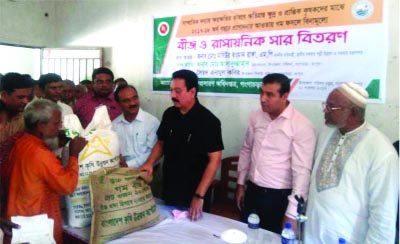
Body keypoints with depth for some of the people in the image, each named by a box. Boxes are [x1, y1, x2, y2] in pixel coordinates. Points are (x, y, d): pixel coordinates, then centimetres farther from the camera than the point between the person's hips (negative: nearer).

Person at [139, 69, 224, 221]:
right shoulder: (169, 114, 0)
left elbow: (214, 159, -18)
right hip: (169, 189, 5)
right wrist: (149, 163, -6)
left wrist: (199, 195, -22)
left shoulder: (208, 121, -17)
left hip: (194, 193, -5)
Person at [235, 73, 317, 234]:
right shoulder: (256, 116, 1)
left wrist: (292, 213, -18)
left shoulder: (301, 126, -17)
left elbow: (302, 171, -18)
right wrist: (240, 184, 14)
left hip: (279, 197, -5)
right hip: (252, 192, 5)